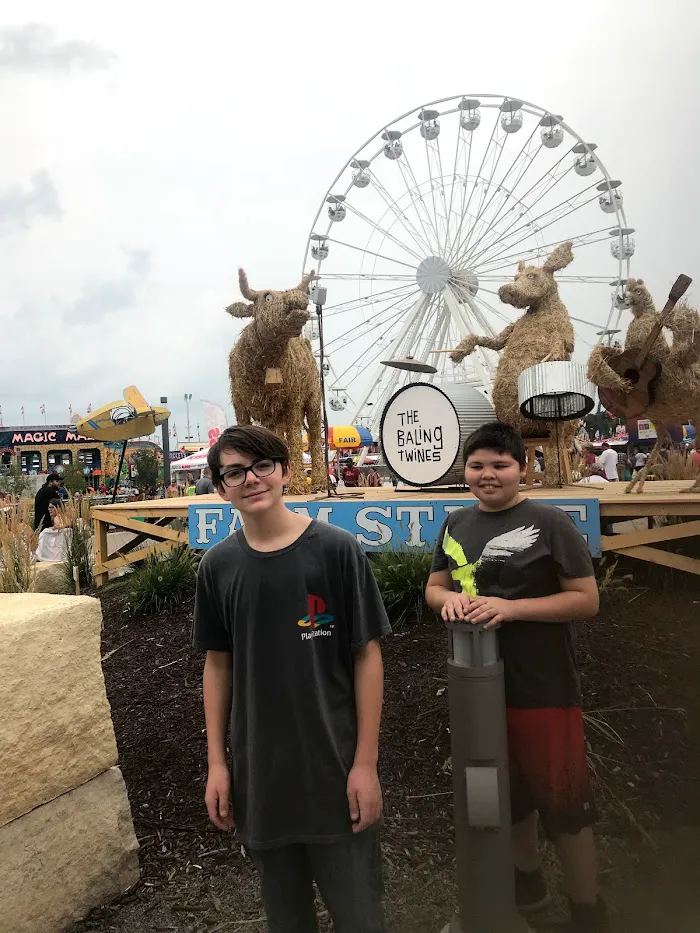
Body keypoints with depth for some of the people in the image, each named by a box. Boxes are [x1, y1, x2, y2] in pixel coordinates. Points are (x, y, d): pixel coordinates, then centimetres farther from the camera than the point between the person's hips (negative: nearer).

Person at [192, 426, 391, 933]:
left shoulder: (336, 549, -11)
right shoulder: (218, 566, -1)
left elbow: (367, 656, -8)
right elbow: (218, 664, 6)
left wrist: (366, 762, -9)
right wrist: (217, 762, 5)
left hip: (335, 765, -3)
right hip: (257, 769, 3)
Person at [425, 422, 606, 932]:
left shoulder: (549, 522, -12)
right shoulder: (457, 523, 4)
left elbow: (587, 599, -13)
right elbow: (434, 586, 11)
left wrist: (511, 607, -24)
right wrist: (449, 598, -13)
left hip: (544, 690, -5)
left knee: (563, 799, 8)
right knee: (506, 792, 22)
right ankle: (526, 878, 47)